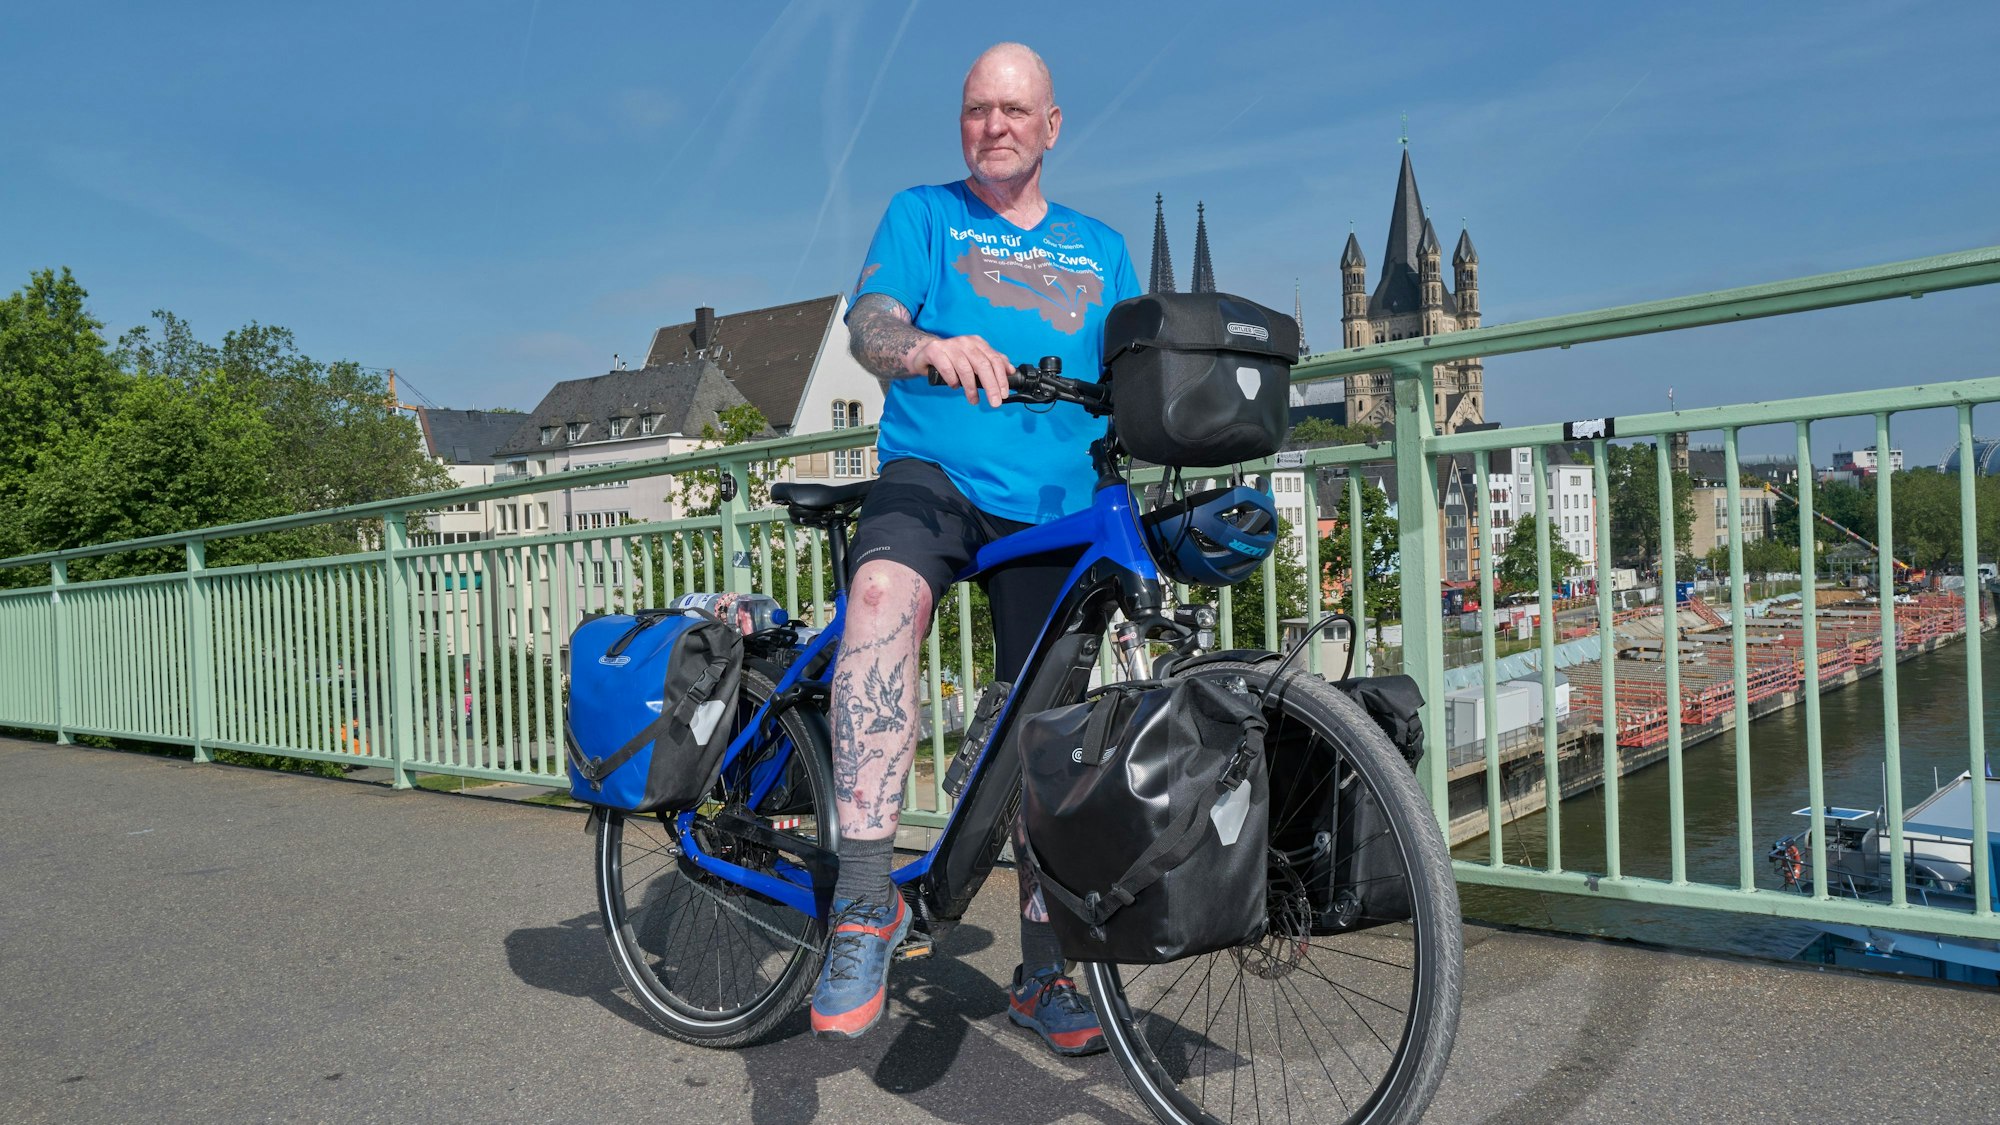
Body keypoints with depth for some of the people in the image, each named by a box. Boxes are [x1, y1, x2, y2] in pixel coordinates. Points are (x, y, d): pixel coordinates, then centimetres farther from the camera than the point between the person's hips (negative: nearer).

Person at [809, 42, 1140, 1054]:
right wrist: (928, 348, -29)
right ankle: (866, 898, -34)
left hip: (1053, 508, 3)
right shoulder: (922, 214, 12)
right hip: (931, 474, -3)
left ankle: (1044, 973, 18)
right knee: (885, 592, -37)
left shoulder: (1100, 247, 21)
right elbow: (869, 323, -6)